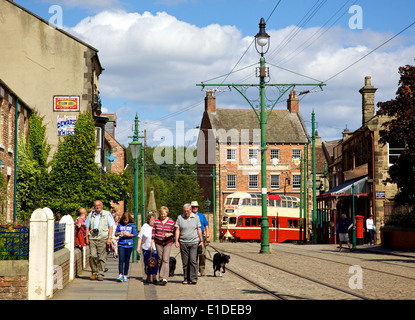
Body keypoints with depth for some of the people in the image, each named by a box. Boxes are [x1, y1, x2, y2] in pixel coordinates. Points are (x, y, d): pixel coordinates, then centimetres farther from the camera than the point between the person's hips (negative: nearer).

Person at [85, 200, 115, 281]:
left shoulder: (107, 214, 6)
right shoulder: (91, 215, 14)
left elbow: (111, 227, 3)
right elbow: (87, 227, 16)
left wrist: (109, 238, -7)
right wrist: (87, 238, 7)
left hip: (103, 239, -2)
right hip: (92, 238, 2)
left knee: (102, 257, -3)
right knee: (93, 256, -7)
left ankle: (100, 274, 3)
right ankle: (94, 273, 8)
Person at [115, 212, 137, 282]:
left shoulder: (132, 225, 3)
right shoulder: (120, 224, 6)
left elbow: (135, 234, 3)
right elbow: (115, 234, 8)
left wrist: (129, 235, -14)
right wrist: (119, 233, -13)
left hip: (129, 245, 0)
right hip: (121, 244, 0)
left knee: (127, 260, 5)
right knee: (121, 259, -10)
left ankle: (125, 275, 13)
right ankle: (120, 275, -15)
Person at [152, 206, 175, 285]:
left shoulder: (171, 222, 0)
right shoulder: (156, 221, 4)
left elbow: (174, 233, 6)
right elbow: (153, 232, 6)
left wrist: (169, 234, -15)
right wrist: (152, 242, 1)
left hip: (168, 243, -2)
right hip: (158, 243, 2)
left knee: (165, 259, -14)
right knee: (160, 259, 6)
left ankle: (165, 278, -22)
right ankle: (160, 277, 17)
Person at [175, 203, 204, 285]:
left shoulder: (196, 217, 8)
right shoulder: (180, 218, 5)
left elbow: (199, 230, 11)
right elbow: (177, 230, 4)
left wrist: (201, 241, 7)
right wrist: (176, 241, -6)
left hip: (194, 242, -1)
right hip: (183, 243, 1)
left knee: (193, 260, -12)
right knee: (185, 262, 2)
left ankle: (193, 278, -10)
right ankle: (186, 279, 9)